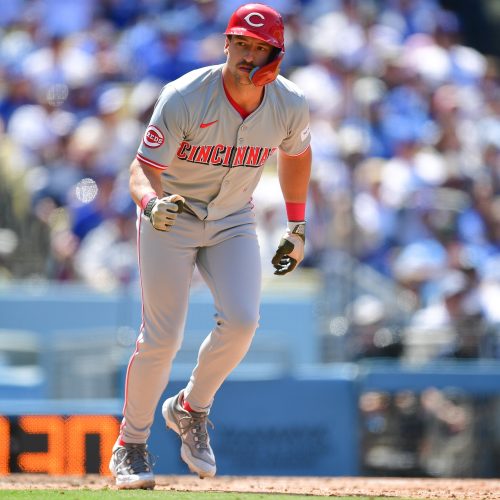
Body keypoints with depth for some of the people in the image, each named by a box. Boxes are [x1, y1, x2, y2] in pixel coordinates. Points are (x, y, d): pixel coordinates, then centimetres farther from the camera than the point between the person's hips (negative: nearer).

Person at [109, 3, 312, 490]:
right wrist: (152, 203, -49)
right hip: (171, 218, -3)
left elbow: (295, 153, 10)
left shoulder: (290, 105, -12)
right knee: (161, 337, -8)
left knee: (241, 321, -18)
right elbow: (142, 170, -26)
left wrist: (296, 227, 10)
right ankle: (131, 443, 12)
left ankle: (191, 410, 9)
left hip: (233, 221, 3)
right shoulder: (184, 98, -26)